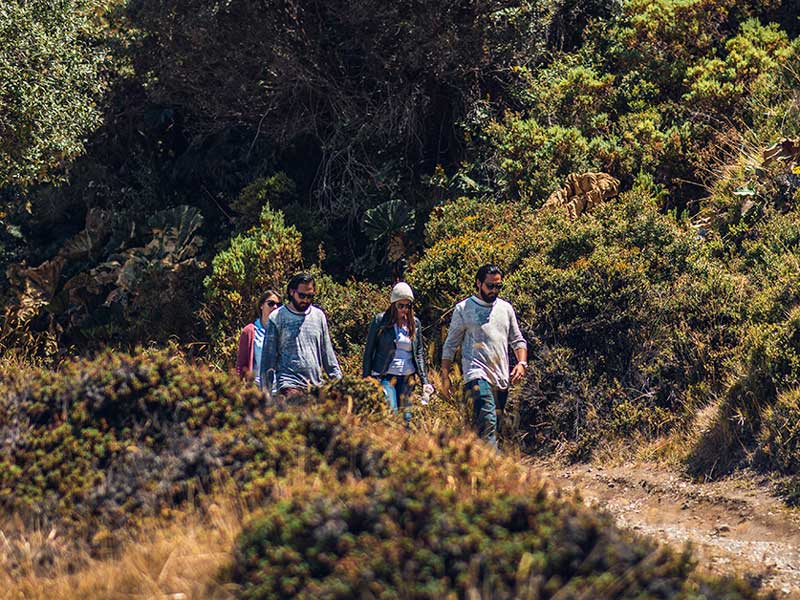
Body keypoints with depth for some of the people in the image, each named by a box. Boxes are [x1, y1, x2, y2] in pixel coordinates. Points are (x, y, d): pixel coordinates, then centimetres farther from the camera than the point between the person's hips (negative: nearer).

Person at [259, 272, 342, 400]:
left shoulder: (319, 316, 15)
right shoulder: (277, 318, 3)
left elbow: (327, 353, 19)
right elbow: (268, 357, 4)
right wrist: (266, 391, 0)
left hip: (317, 385, 4)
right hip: (290, 384, -4)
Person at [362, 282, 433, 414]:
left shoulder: (415, 323, 9)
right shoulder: (380, 320, -1)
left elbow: (420, 354, 13)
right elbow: (369, 351, 2)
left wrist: (424, 381, 5)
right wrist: (366, 379, -2)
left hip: (408, 378, 4)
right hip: (385, 377, -4)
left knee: (407, 417, 3)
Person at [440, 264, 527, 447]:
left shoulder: (506, 308, 15)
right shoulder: (463, 309, 3)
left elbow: (517, 341, 20)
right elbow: (450, 345, 5)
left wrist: (521, 363, 1)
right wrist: (445, 377, 0)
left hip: (502, 378, 5)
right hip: (477, 374, -5)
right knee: (487, 420, -24)